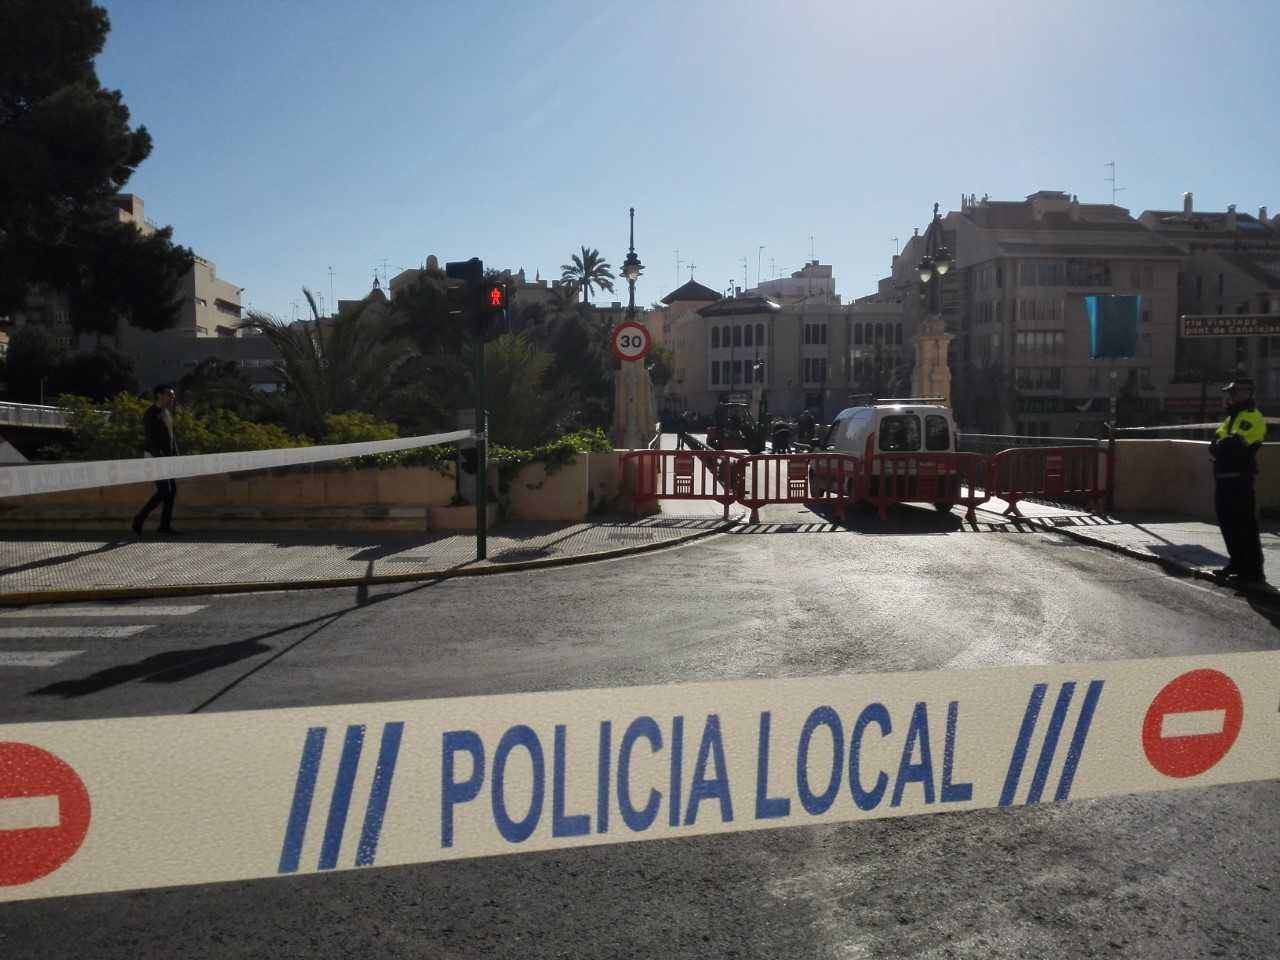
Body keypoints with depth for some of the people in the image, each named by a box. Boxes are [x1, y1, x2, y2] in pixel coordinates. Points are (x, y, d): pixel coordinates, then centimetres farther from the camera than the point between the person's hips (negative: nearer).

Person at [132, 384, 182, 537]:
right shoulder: (150, 414, -16)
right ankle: (140, 518, 4)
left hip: (167, 457, 9)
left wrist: (175, 456, 13)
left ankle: (165, 525, 9)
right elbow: (149, 438, -22)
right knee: (164, 491, -12)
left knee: (172, 490, 4)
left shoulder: (167, 412, 12)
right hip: (154, 457, -8)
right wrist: (160, 459, -27)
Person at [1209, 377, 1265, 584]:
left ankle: (1253, 570, -6)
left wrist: (1222, 444, -6)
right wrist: (1223, 444, -7)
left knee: (1244, 525, -9)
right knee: (1227, 522, 14)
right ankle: (1237, 563, 24)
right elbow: (1215, 445, 14)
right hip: (1223, 476, 10)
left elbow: (1235, 444, -25)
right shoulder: (1231, 418, 20)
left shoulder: (1252, 417, -12)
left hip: (1239, 479, -10)